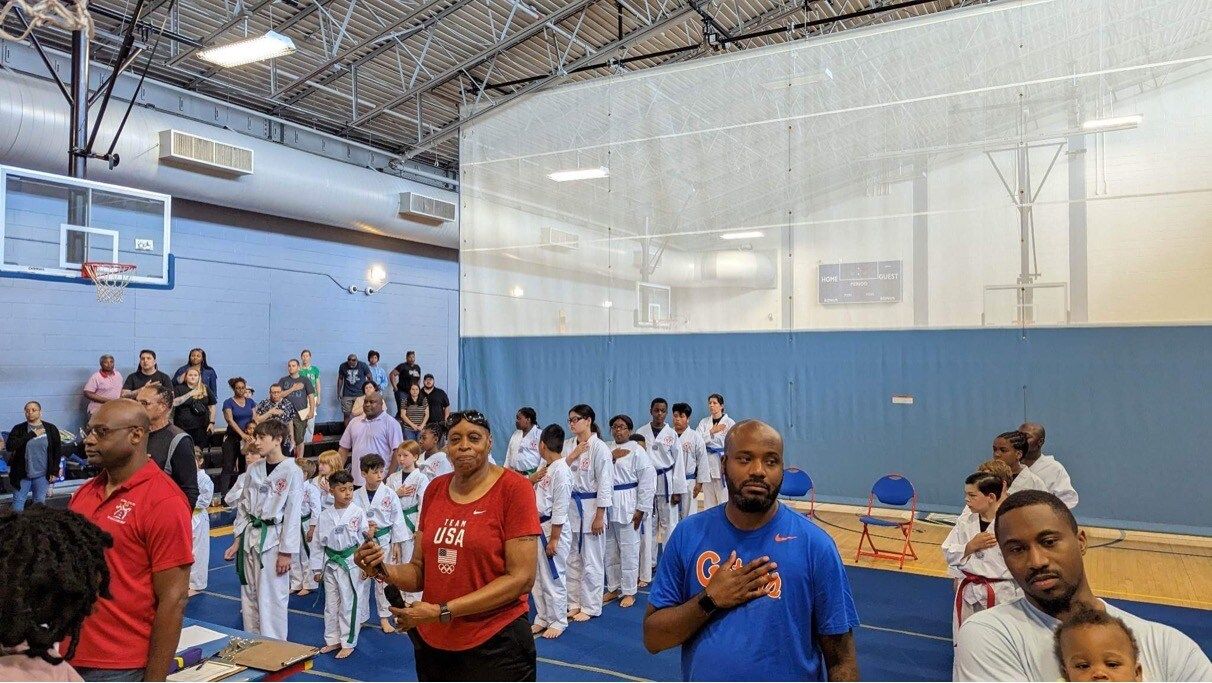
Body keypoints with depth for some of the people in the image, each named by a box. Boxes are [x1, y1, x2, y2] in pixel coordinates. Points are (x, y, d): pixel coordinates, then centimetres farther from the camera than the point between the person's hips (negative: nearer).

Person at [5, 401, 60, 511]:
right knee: (17, 505, 4)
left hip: (42, 475, 0)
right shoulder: (18, 429, -1)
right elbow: (9, 446, -17)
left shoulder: (51, 429, -1)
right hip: (22, 475, 0)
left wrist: (54, 471, 0)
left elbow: (57, 451, 4)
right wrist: (31, 434, -18)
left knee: (40, 504, 8)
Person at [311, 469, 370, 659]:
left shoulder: (358, 513, -9)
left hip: (352, 564, -4)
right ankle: (333, 640, 31)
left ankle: (348, 643, 16)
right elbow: (319, 543, 7)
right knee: (331, 605, 15)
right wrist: (317, 569, 8)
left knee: (349, 605, 2)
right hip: (331, 564, 4)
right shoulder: (325, 516, 0)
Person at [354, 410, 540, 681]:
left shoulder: (514, 488, -13)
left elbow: (522, 578, -17)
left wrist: (442, 612, -19)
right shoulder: (435, 489, 2)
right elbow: (420, 571, 8)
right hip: (431, 642, 5)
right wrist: (384, 570, -13)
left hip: (494, 645, -5)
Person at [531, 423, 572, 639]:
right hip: (539, 528, 9)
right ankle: (542, 617, 28)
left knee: (553, 578, 2)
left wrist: (554, 539, -18)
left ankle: (558, 621, 16)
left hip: (553, 531, -9)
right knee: (537, 577, 15)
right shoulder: (545, 468, 10)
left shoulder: (561, 470, -18)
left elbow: (560, 508, -19)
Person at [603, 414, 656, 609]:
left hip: (627, 506, -6)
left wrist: (641, 509, -12)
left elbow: (647, 480, -11)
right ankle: (613, 588, 28)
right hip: (607, 504, 6)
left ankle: (629, 592, 13)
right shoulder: (607, 450, 12)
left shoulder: (636, 451, -7)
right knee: (610, 550, 14)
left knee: (628, 550, 0)